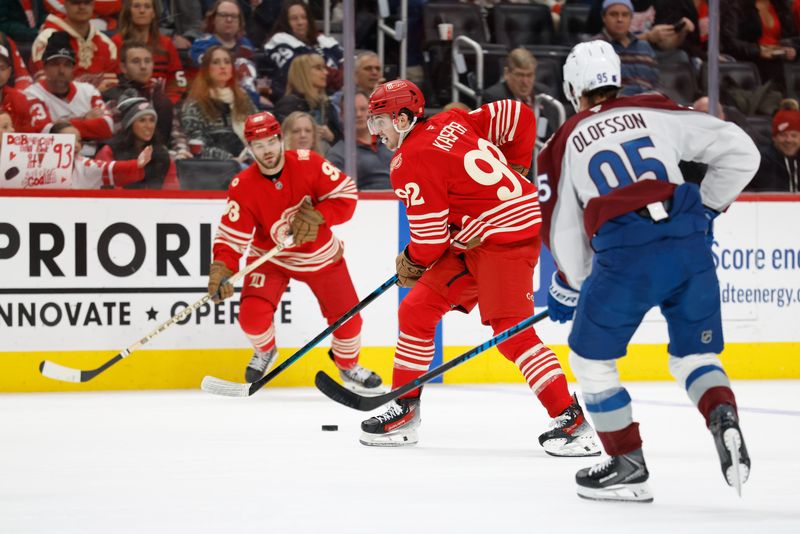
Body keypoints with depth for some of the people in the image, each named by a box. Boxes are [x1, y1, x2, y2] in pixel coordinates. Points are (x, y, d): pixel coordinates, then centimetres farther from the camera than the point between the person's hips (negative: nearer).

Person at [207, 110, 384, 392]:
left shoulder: (307, 163, -21)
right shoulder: (242, 187, -21)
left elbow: (345, 194, -17)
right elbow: (232, 236, -23)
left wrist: (316, 216, -32)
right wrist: (221, 269, -40)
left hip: (321, 255, 1)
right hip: (270, 259, -1)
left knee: (347, 317, 2)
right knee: (253, 315, -22)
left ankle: (348, 366, 36)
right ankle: (265, 351, 16)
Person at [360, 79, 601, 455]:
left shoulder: (410, 163, -14)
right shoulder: (449, 124, 10)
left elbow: (430, 241, -13)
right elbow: (517, 115, 13)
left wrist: (411, 263, 10)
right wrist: (512, 170, 22)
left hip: (506, 237, -10)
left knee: (511, 331, -18)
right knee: (416, 309, 10)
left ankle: (571, 417, -22)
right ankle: (404, 410, 17)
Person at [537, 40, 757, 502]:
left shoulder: (565, 145, 14)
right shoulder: (655, 113, 15)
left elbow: (564, 230, 18)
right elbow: (740, 150, 9)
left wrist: (569, 286, 35)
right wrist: (708, 207, 22)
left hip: (626, 256, -2)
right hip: (690, 244, 3)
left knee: (591, 358, 18)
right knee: (695, 354, 19)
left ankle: (629, 466, 16)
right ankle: (722, 416, -11)